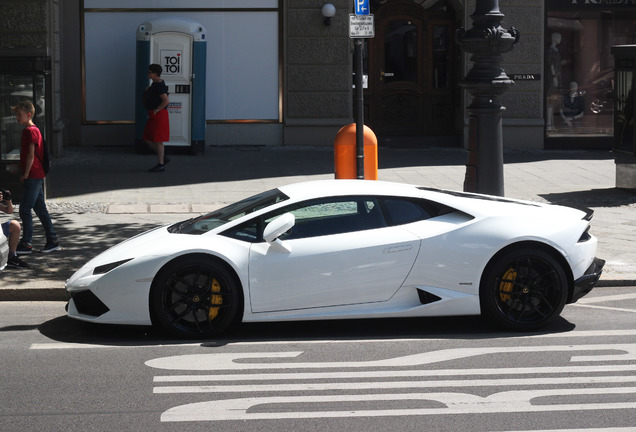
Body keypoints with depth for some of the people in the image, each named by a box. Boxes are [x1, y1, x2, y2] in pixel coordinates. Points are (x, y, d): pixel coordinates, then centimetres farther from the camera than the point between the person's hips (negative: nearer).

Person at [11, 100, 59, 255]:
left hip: (33, 176, -10)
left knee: (25, 210, -7)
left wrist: (25, 174, -14)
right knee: (40, 209, 11)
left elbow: (31, 155, -17)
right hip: (38, 176, 10)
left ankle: (26, 244, -4)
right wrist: (22, 170, 20)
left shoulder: (31, 131, -13)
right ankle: (52, 240, 14)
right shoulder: (31, 130, 17)